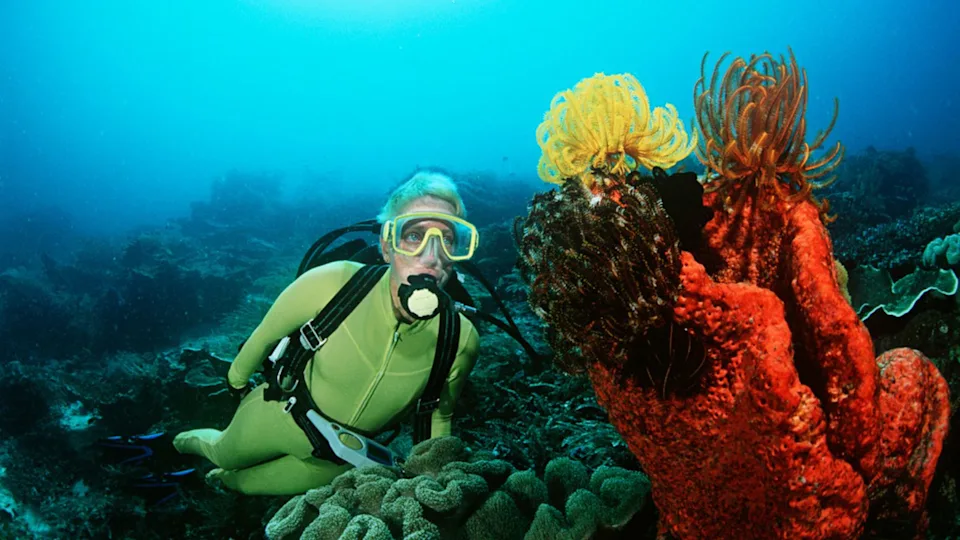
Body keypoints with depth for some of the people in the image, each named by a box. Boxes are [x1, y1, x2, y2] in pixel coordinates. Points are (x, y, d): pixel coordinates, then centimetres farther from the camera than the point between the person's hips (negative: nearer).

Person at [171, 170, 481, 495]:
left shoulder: (460, 340, -29)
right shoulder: (332, 285, -34)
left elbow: (441, 414, -6)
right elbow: (267, 333, -12)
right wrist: (237, 378, 4)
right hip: (281, 416, -1)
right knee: (223, 456, 29)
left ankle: (227, 480, 61)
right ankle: (199, 440, 63)